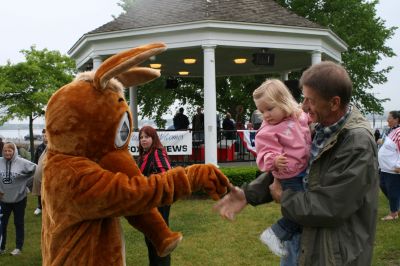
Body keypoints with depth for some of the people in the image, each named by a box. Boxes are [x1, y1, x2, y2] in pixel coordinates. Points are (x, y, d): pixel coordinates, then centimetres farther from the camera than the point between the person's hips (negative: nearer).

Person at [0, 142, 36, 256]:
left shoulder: (22, 162, -14)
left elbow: (35, 168, -10)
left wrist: (24, 180, -9)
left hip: (19, 198, -2)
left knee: (19, 224, 11)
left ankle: (18, 247, 23)